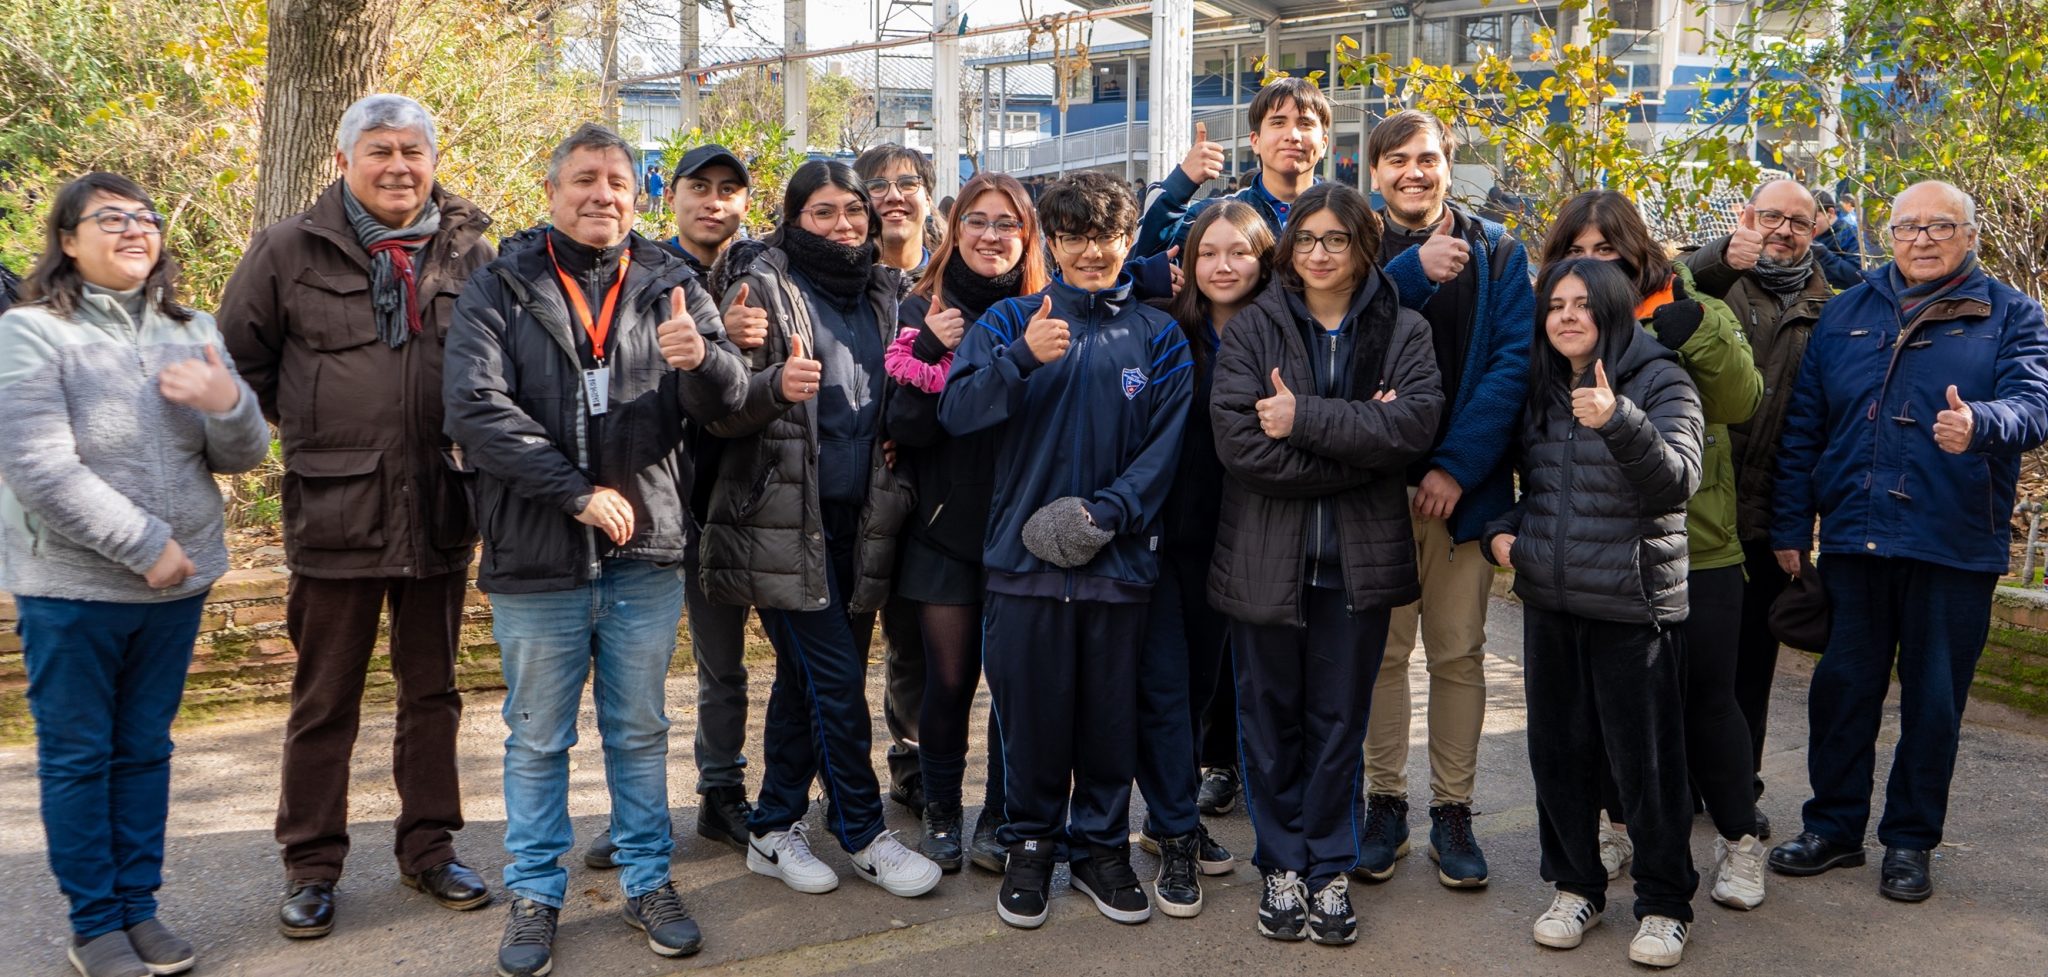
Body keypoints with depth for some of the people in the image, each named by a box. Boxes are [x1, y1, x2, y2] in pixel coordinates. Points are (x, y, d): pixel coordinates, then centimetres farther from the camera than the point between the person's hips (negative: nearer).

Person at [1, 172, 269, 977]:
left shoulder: (191, 331, 7)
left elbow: (243, 457, 6)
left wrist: (228, 403, -15)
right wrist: (145, 548, -17)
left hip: (179, 582, 4)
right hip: (71, 587, -4)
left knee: (146, 749, 14)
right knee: (77, 756, 7)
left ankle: (139, 905, 25)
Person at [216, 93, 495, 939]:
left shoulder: (468, 251, 4)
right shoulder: (289, 250, -1)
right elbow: (238, 361, 7)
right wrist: (303, 426, 4)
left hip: (441, 513, 2)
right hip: (335, 513, -2)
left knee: (432, 691, 14)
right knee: (324, 701, 9)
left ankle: (428, 848, 28)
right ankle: (310, 867, 23)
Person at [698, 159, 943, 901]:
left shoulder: (883, 293, 14)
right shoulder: (763, 286, -5)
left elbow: (898, 401, 25)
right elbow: (720, 408, -9)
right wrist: (775, 385, -28)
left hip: (853, 518, 6)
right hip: (784, 518, -6)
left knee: (805, 676, 12)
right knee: (837, 676, -5)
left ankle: (775, 830, 24)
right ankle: (863, 835, 10)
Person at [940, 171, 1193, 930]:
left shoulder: (1158, 338, 5)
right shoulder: (1009, 322, 4)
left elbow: (1164, 448, -3)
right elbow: (956, 413, -8)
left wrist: (1106, 513, -16)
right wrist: (1022, 358, -24)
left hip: (1119, 560, 1)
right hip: (1024, 558, 0)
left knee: (1110, 715, 10)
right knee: (1031, 713, 8)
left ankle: (1101, 846, 28)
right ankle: (1031, 846, 27)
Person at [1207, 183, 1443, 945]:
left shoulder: (1402, 331, 3)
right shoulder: (1252, 328, -1)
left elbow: (1416, 422, -15)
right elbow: (1238, 440, -16)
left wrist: (1304, 417, -20)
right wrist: (1358, 442, -16)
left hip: (1357, 559, 1)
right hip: (1265, 557, 0)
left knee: (1340, 719, 11)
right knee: (1270, 718, 10)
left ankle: (1330, 869, 26)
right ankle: (1281, 865, 27)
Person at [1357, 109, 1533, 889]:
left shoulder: (1495, 253, 5)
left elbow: (1512, 363, -5)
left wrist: (1458, 465, -14)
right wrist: (1413, 271, -20)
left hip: (1463, 484, 0)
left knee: (1458, 653, 6)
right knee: (1382, 650, 6)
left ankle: (1452, 811, 18)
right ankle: (1384, 805, 19)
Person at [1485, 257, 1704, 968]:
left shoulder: (1660, 382, -7)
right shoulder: (1538, 386, 9)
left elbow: (1677, 482, -20)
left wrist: (1620, 421, -35)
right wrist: (1499, 528, 2)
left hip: (1633, 602, -5)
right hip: (1549, 600, 5)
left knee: (1645, 760, 3)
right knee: (1559, 750, 12)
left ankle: (1664, 905, 19)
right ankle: (1575, 887, 29)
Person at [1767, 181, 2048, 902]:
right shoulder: (1846, 313, 10)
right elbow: (1802, 427, 8)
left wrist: (1980, 424, -36)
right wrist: (1791, 526, 4)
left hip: (1955, 545, -2)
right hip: (1855, 539, 2)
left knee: (1934, 700, 7)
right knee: (1842, 687, 8)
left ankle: (1910, 841, 22)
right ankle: (1834, 825, 23)